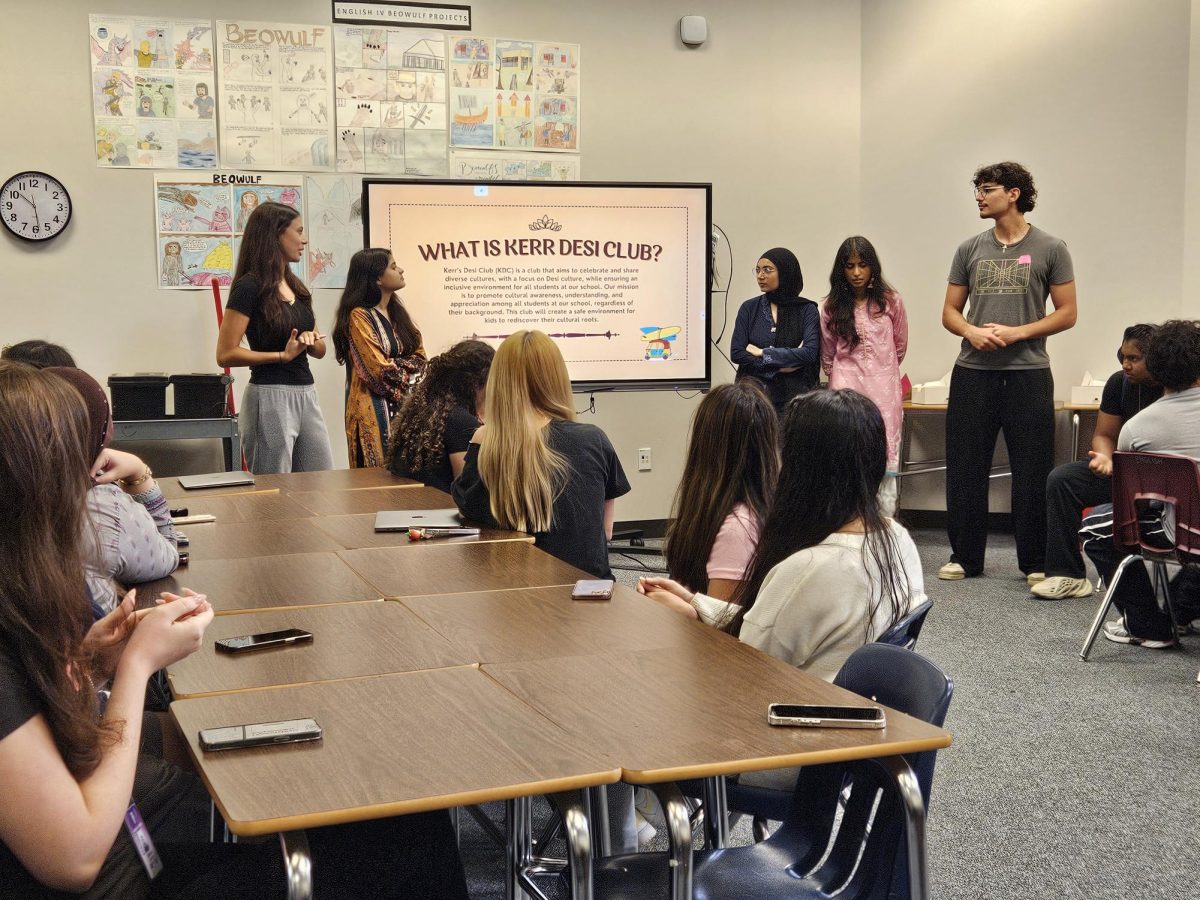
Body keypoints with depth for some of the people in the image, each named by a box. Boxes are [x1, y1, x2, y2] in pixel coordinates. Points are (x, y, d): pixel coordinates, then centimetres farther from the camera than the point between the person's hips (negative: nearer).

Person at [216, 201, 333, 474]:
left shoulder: (295, 286, 13)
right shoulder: (250, 286, -10)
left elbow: (320, 349, 17)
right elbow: (226, 354, -15)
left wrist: (311, 340, -5)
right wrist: (283, 355, -14)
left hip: (306, 394, 8)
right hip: (270, 397, -8)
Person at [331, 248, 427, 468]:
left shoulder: (396, 312, 15)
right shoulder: (358, 317, -9)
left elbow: (419, 357, 9)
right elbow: (380, 371, -16)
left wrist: (395, 366, -9)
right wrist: (405, 369, 1)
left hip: (402, 405, 7)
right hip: (374, 408, -7)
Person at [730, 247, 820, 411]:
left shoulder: (806, 310, 0)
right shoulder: (749, 308, 5)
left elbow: (810, 353, -13)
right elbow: (736, 353, -3)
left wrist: (762, 353, -11)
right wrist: (779, 367, -11)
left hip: (792, 395, -1)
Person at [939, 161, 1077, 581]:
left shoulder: (1049, 248, 1)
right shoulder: (970, 249, 11)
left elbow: (1066, 313, 0)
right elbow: (950, 312, 13)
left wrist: (1015, 333, -13)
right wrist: (972, 332, -9)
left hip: (1028, 373, -3)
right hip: (973, 373, 3)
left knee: (1032, 474, 1)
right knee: (964, 470, 6)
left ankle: (1036, 562, 12)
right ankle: (965, 556, 17)